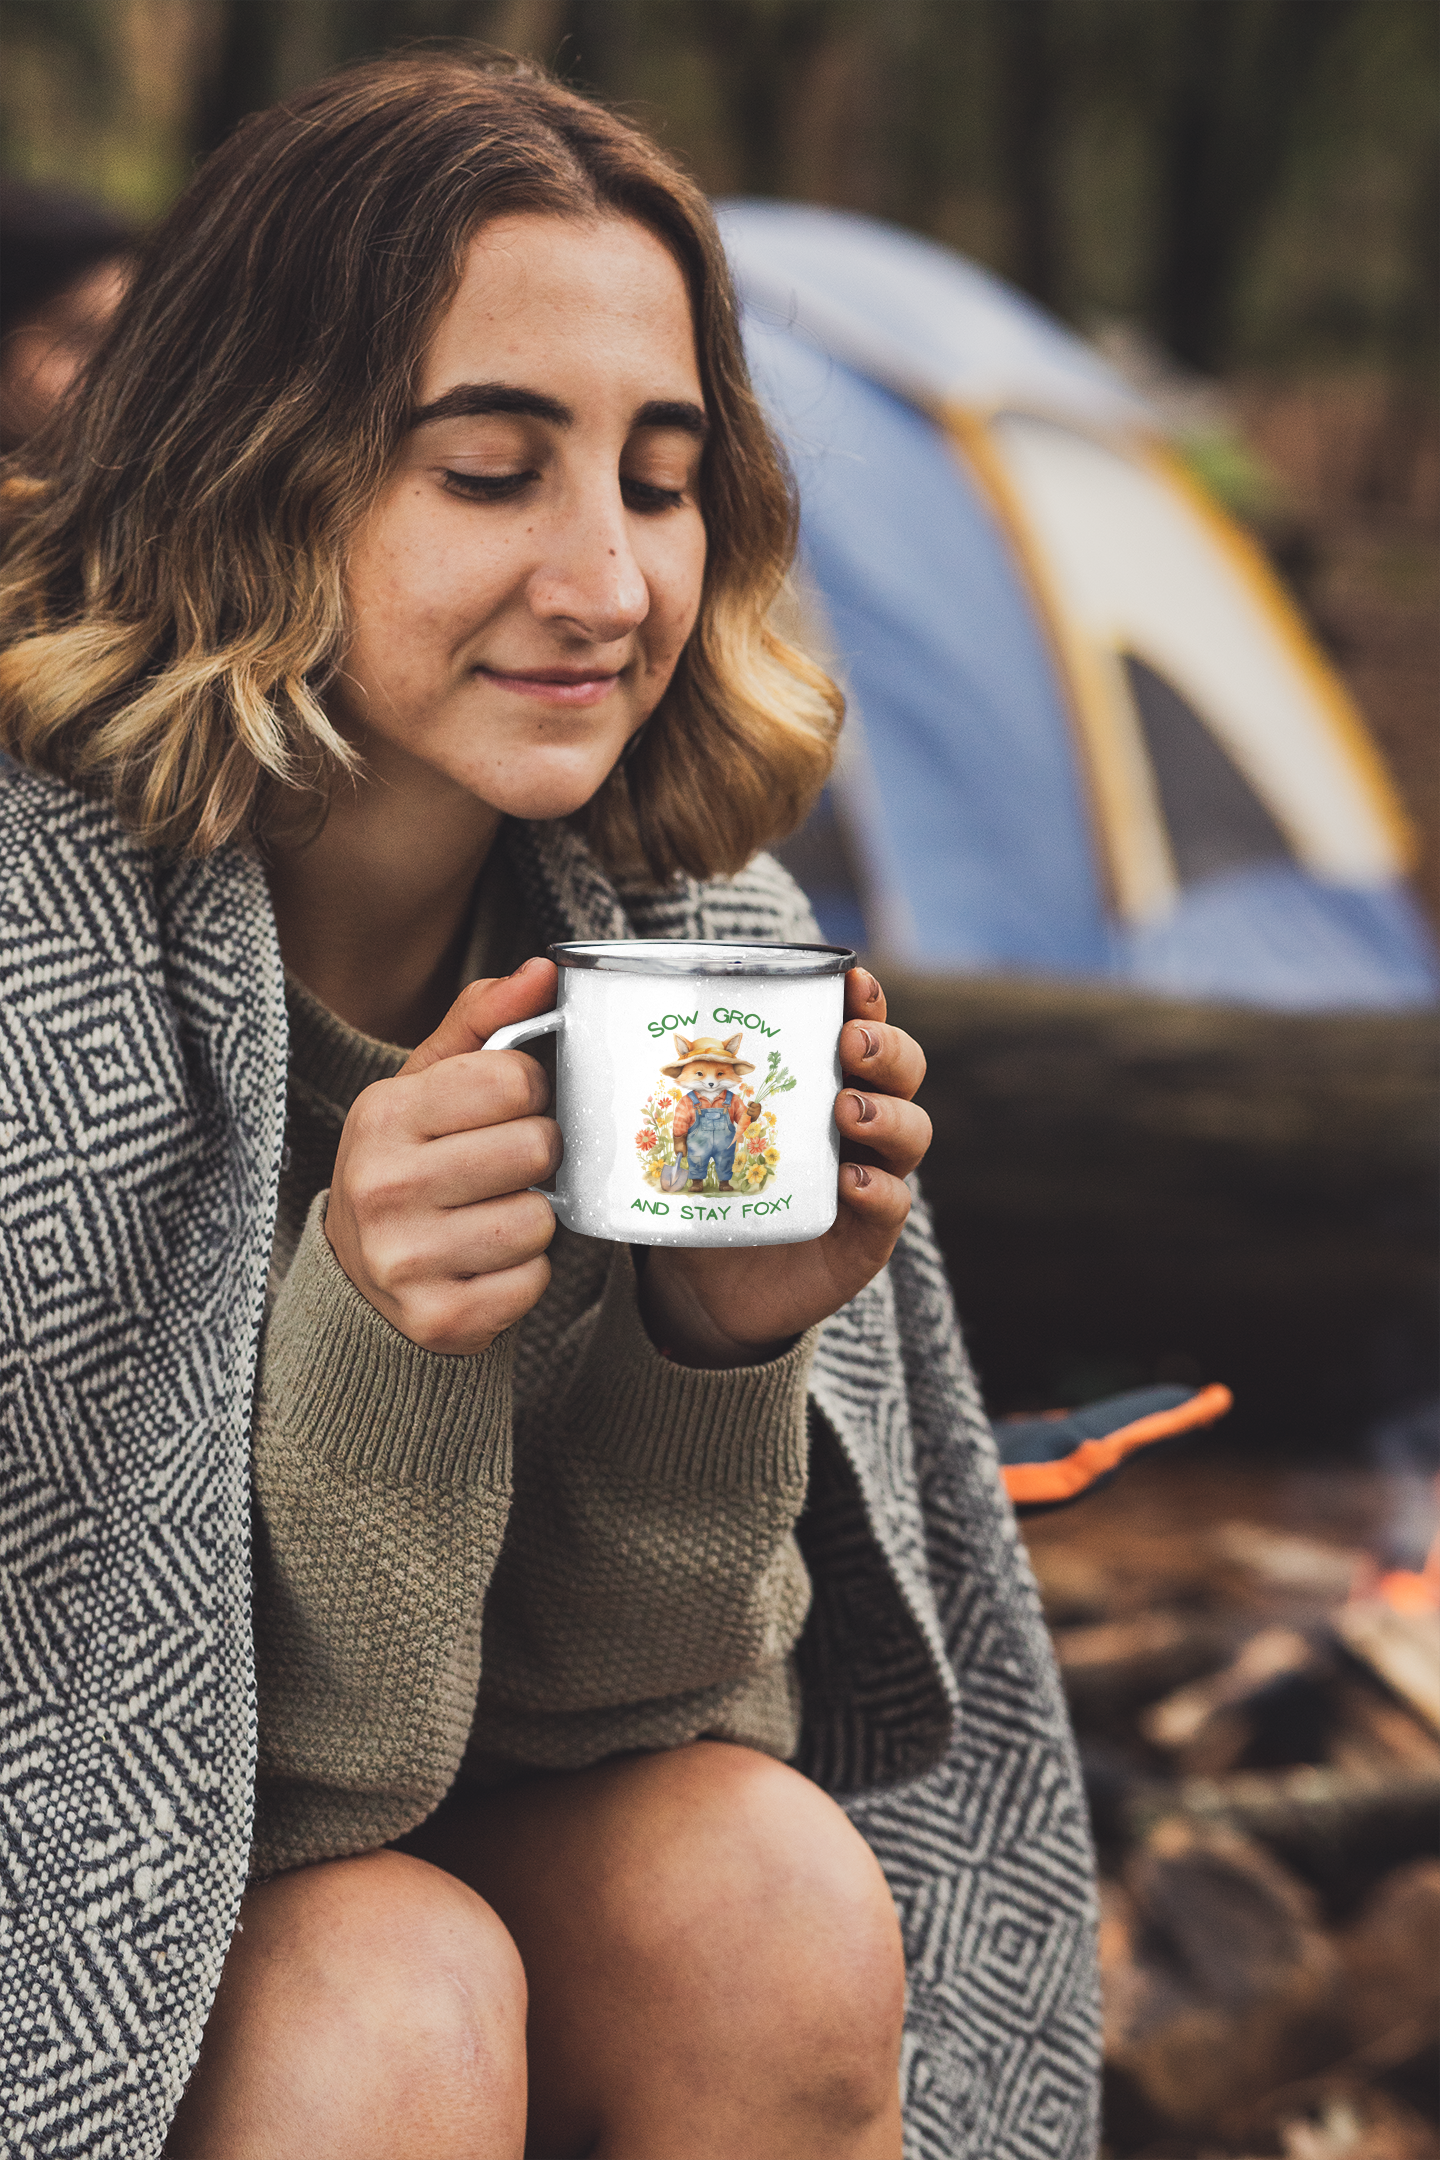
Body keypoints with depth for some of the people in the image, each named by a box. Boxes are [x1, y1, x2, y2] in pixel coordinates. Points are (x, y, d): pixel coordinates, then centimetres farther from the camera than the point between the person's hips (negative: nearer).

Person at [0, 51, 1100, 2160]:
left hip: (478, 1828, 4)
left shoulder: (697, 936, -8)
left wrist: (722, 1338, -24)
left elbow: (611, 1696, -6)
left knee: (774, 1897, -24)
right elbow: (207, 1775, -20)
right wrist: (358, 1343, -37)